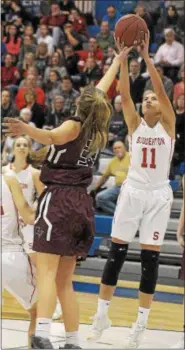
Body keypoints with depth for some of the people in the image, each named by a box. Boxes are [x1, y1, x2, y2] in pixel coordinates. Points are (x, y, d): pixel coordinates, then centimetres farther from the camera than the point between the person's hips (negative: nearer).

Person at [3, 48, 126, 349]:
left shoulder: (75, 125, -7)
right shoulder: (98, 128, 10)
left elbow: (51, 136, -30)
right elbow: (102, 90, 27)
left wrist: (26, 129, -49)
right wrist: (118, 58, 40)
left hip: (58, 200, -7)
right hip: (81, 204, 7)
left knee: (47, 272, -18)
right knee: (64, 281, 12)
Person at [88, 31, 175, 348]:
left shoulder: (168, 125, 1)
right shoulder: (135, 125, 6)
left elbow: (162, 91, -12)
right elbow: (124, 95, -8)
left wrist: (146, 57, -18)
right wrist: (123, 58, -16)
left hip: (158, 194, -2)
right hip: (133, 190, 2)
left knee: (150, 257, 0)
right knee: (116, 252, 1)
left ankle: (141, 322, 6)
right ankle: (102, 314, 10)